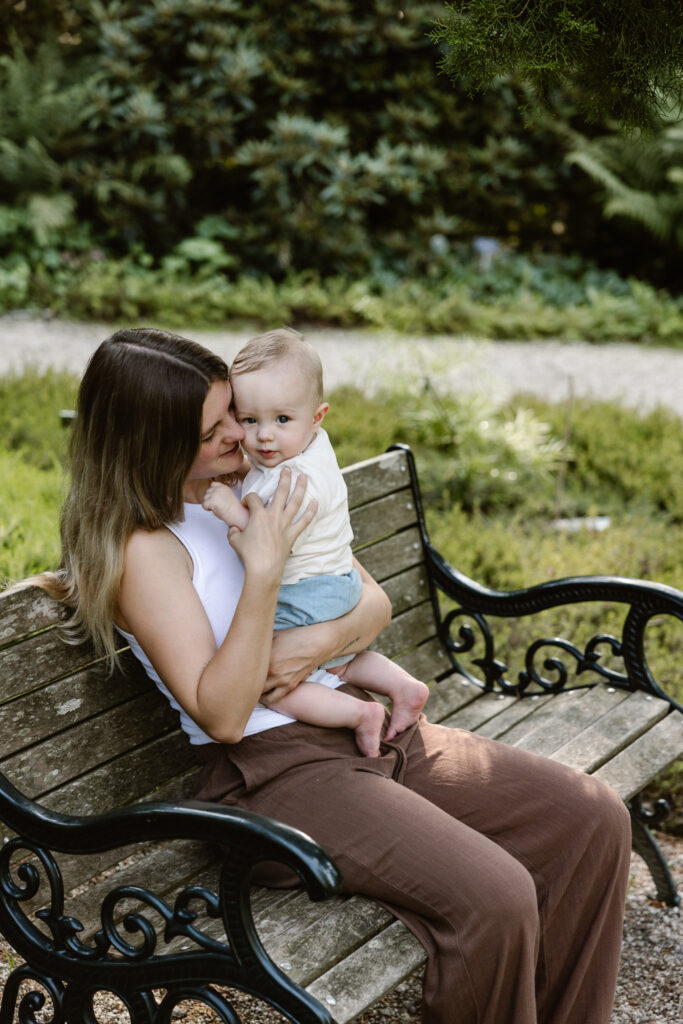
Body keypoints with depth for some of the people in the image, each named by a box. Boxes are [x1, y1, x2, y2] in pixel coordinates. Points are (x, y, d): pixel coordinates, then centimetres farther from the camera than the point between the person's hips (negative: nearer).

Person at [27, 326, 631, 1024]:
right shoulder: (145, 549, -11)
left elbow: (375, 601, 12)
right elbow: (221, 716, -19)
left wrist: (319, 642, -10)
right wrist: (264, 570, -22)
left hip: (367, 728, 8)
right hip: (270, 766, -8)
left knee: (594, 817, -3)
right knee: (493, 897, -28)